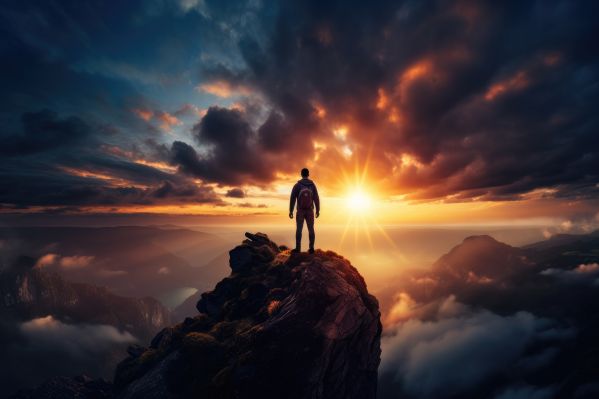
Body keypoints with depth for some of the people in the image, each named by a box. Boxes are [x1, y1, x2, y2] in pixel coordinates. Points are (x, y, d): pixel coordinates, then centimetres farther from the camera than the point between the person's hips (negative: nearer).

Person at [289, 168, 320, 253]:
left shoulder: (297, 185, -7)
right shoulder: (312, 185, -3)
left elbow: (292, 199, -9)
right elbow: (316, 199, -2)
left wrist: (291, 211, -3)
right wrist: (318, 210, 7)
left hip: (300, 211, -1)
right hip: (310, 211, 2)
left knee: (299, 229, 4)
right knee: (311, 229, 7)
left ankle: (298, 248, 3)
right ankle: (311, 248, 6)